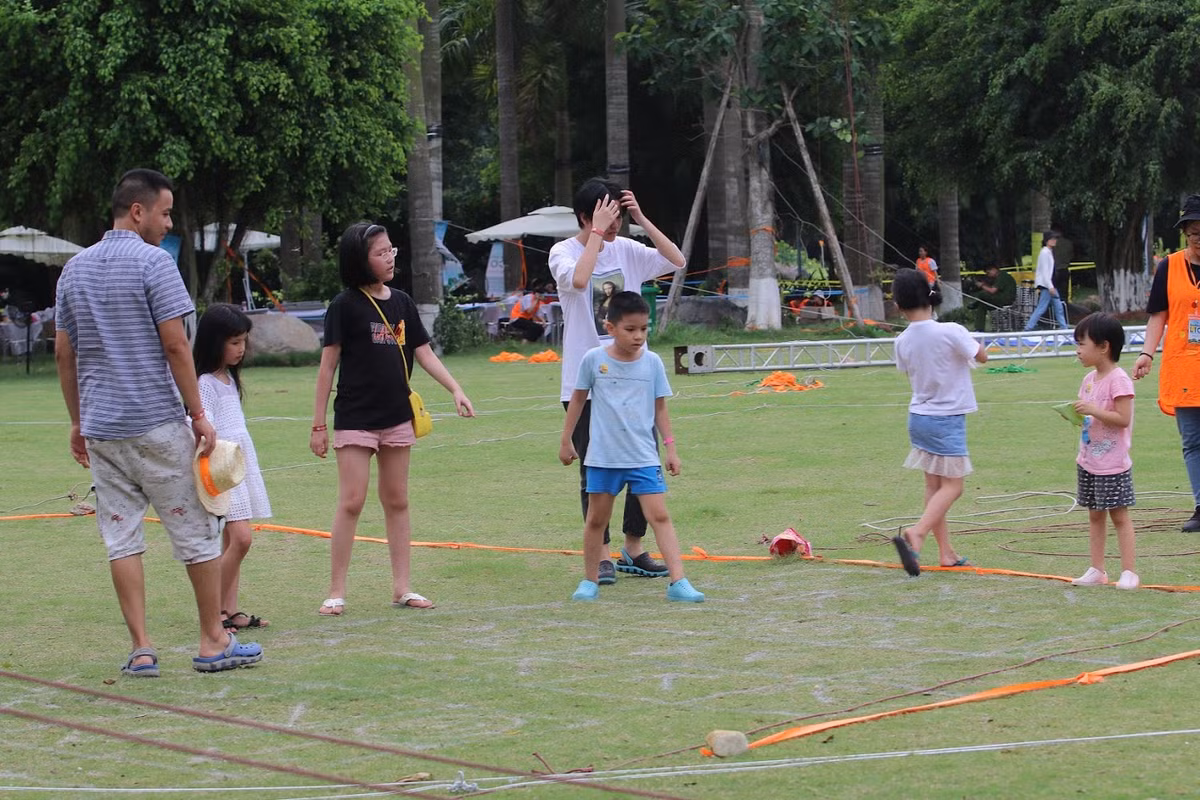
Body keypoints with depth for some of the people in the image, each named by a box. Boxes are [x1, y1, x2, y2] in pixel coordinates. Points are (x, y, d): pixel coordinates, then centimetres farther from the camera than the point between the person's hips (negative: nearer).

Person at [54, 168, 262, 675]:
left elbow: (64, 353, 13)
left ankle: (141, 650, 2)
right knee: (195, 531, 5)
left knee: (121, 538, 5)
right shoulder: (153, 262, -9)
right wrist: (199, 415, -8)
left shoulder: (75, 269, 11)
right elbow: (174, 345, -13)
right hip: (157, 423, -6)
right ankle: (214, 641, 11)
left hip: (100, 425, 6)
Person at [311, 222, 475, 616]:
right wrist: (319, 424, -7)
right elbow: (328, 365, -6)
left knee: (397, 502, 9)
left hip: (397, 417, 5)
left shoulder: (402, 303, 7)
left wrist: (456, 389, -2)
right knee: (351, 502, -7)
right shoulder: (345, 306, -8)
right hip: (355, 418, -5)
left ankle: (402, 587, 15)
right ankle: (336, 593, -2)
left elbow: (424, 353, 11)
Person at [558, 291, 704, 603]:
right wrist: (566, 441, 10)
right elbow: (578, 400, 7)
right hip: (603, 457, 0)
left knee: (659, 515, -8)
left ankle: (678, 582, -12)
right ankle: (590, 581, 24)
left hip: (644, 457, 0)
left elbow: (660, 408, 7)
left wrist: (670, 447, 4)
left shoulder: (652, 362, -1)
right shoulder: (594, 359, -5)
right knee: (596, 519, 10)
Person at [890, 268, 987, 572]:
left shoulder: (903, 342, -4)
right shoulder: (951, 332, -19)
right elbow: (982, 356, -3)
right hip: (947, 418, -6)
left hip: (918, 417, 6)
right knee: (951, 487, 1)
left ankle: (946, 552, 14)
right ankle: (916, 534, -20)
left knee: (934, 485, 11)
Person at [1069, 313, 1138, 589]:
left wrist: (1092, 410, -27)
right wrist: (1076, 413, 1)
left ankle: (1128, 572, -1)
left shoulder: (1118, 380, -17)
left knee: (1119, 515, -4)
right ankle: (1097, 570, 18)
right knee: (1094, 515, 12)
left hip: (1113, 464, -9)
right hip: (1089, 461, 9)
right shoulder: (1090, 379, 10)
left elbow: (1123, 418, -22)